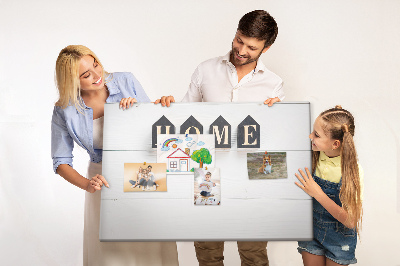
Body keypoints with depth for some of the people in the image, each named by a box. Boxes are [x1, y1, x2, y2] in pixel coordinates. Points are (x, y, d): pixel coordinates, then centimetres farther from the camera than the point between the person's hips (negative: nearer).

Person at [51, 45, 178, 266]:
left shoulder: (126, 81, -7)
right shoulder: (64, 111, -7)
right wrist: (87, 184, -17)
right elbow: (61, 162, 0)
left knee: (153, 248, 5)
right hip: (105, 181, 0)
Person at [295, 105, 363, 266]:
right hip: (310, 228, 3)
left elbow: (351, 221, -24)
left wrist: (318, 193, -30)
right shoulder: (310, 154, -15)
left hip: (340, 236, -2)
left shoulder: (353, 170, -25)